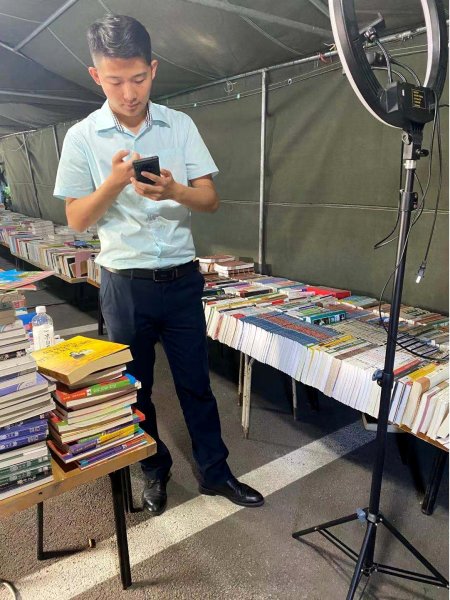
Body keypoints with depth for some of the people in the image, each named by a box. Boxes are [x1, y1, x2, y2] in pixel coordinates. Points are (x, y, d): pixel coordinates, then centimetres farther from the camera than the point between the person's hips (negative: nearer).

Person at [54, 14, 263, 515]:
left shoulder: (180, 125, 2)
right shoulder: (82, 137, -2)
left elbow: (211, 199, -2)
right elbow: (76, 220, -3)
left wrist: (174, 191, -23)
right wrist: (115, 180, -20)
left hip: (181, 279, 1)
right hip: (124, 284, 0)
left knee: (196, 382, 10)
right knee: (136, 387, 13)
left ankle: (214, 471, 29)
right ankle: (155, 470, 36)